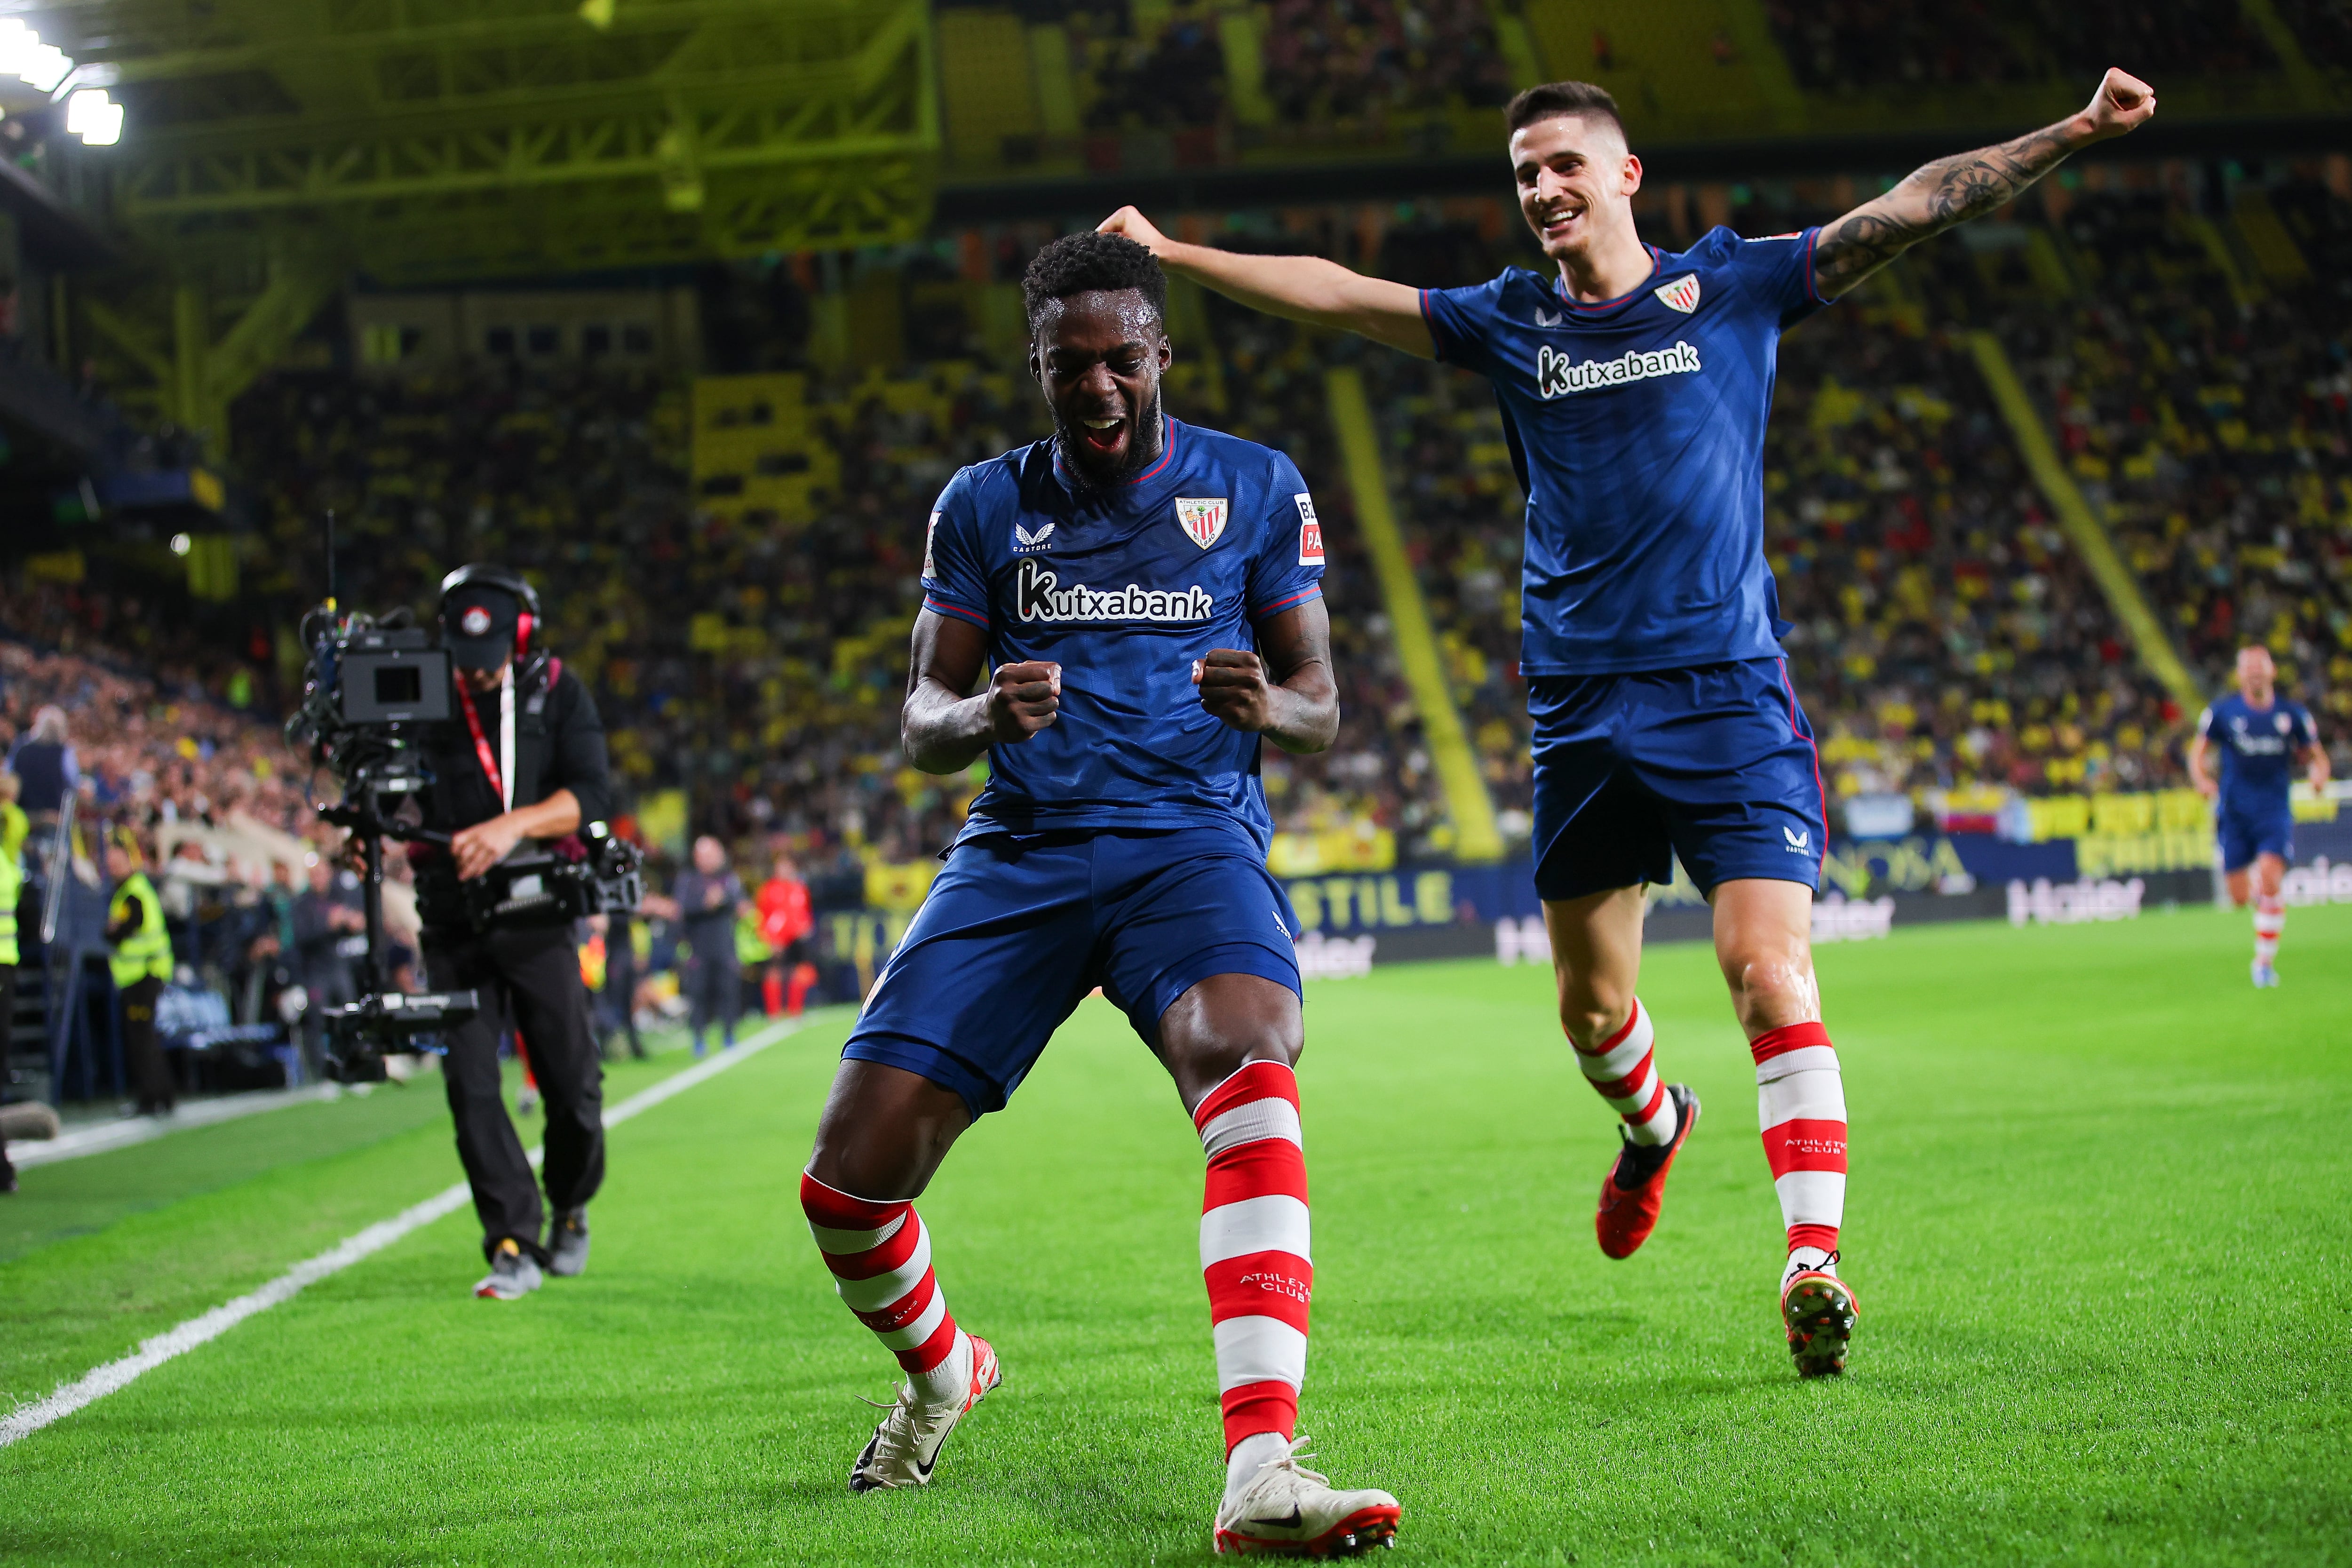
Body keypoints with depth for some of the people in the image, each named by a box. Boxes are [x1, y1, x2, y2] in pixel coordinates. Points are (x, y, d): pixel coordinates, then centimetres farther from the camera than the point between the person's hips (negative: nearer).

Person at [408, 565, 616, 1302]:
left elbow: (592, 794, -9)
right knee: (471, 1083, -9)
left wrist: (512, 825, -25)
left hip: (537, 916, 0)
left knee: (573, 1084, 3)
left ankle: (570, 1212, 30)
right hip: (454, 926, 0)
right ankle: (514, 1245, -5)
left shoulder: (555, 692, 1)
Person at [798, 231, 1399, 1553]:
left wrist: (1268, 706, -19)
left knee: (1249, 1058, -36)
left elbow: (1322, 710, 7)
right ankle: (941, 1370, 26)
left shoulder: (1256, 489, 9)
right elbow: (922, 723, 8)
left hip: (1193, 837, -2)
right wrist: (982, 716, -17)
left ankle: (1262, 1471, -45)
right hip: (1020, 851, 2)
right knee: (851, 1182, -10)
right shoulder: (985, 505, 12)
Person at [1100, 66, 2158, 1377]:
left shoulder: (1734, 285, 4)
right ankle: (1656, 1128, 45)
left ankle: (1814, 1257, -17)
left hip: (1728, 691, -3)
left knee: (1771, 971, -17)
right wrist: (1169, 254, 8)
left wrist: (2076, 132, -7)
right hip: (1581, 712, 4)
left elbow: (1914, 207, 0)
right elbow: (1335, 293, 12)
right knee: (1591, 1005, 12)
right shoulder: (1509, 323, 11)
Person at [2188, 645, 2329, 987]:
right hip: (2234, 814, 0)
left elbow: (2314, 755, 12)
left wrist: (2318, 773, -11)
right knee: (2240, 898, -1)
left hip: (2275, 813, 0)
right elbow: (2198, 751, 7)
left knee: (2270, 882, -19)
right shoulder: (2222, 712, 1)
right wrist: (2202, 780, -13)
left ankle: (2265, 962, -7)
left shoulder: (2293, 715, 3)